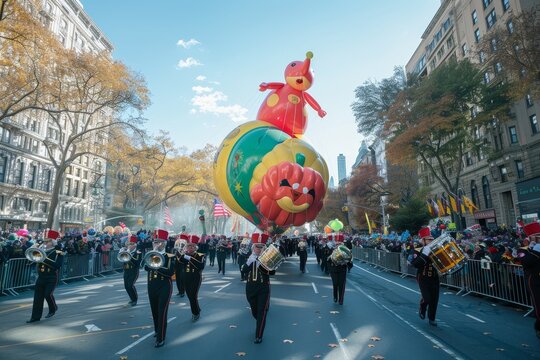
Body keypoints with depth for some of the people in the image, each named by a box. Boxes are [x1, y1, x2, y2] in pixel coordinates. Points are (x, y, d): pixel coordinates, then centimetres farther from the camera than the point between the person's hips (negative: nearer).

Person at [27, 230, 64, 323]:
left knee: (48, 294, -12)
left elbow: (58, 265, -20)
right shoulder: (41, 251, 11)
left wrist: (45, 259, -25)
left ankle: (53, 309, 16)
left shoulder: (58, 252, -9)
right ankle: (35, 316, 16)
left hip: (52, 278, -6)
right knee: (37, 297, 6)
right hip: (41, 277, 6)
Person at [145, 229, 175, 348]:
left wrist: (158, 267, -28)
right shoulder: (150, 255, 7)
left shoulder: (170, 256, -6)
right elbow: (146, 267, -12)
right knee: (155, 312, 17)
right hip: (152, 287, 5)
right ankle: (157, 331, 37)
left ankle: (161, 338, 3)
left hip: (164, 287, -5)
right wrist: (154, 252, -18)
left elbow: (171, 272, -19)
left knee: (162, 313, -5)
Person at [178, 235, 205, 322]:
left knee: (193, 296, -8)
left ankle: (196, 313, 13)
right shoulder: (184, 255, 7)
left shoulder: (200, 256, -8)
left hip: (196, 279, -5)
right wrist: (183, 255, -16)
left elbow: (201, 266, -25)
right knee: (190, 296, 12)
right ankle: (197, 310, 34)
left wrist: (190, 258, -26)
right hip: (186, 279, 5)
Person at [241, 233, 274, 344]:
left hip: (264, 288, -3)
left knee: (262, 312, -3)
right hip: (250, 287, 3)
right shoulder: (249, 257, 0)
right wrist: (249, 262, -28)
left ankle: (259, 336, 7)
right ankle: (260, 324, 47)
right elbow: (243, 271, -12)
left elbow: (273, 272, -14)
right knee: (254, 311, 18)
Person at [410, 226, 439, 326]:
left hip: (434, 278, 4)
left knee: (434, 299, 5)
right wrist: (424, 254, -33)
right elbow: (415, 264, -26)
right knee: (427, 298, -8)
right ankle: (422, 310, 24)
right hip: (423, 278, -4)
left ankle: (432, 318, 22)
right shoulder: (418, 251, -11)